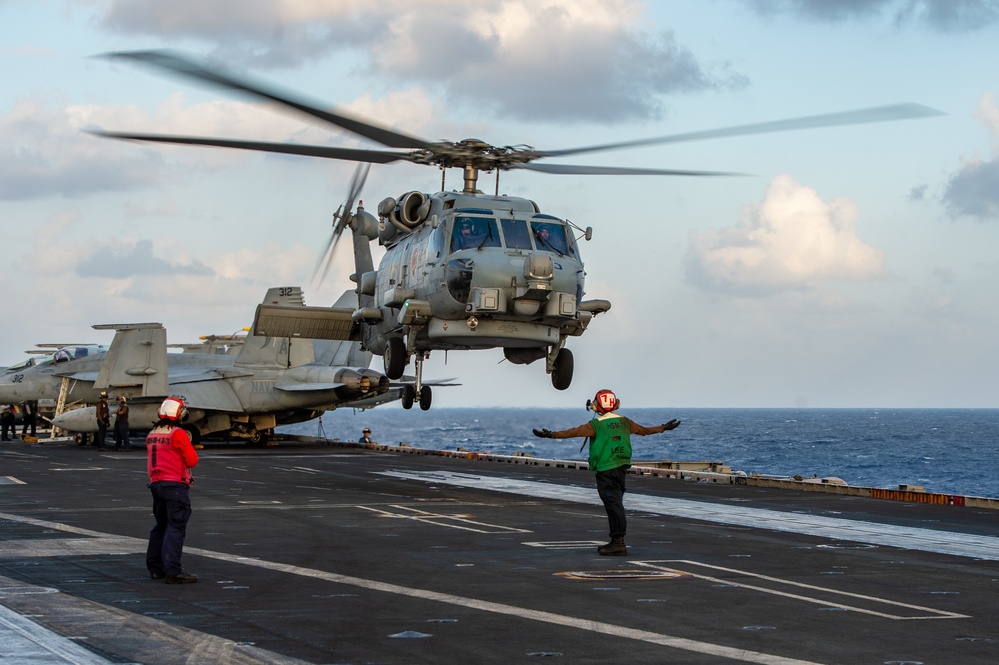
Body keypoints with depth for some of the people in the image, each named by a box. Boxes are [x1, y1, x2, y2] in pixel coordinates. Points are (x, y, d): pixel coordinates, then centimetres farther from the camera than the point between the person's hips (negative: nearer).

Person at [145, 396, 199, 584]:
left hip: (156, 484, 8)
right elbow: (192, 460, -12)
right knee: (176, 528, -10)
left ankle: (155, 568, 23)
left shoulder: (152, 435, 11)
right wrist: (189, 444, 7)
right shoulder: (178, 434, -13)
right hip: (175, 485, -8)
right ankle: (173, 571, -16)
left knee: (161, 526, 19)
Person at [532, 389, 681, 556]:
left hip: (605, 470, -7)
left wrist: (551, 435, -19)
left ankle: (619, 543, -11)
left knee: (613, 505, -8)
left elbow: (574, 432, -19)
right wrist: (664, 427, 38)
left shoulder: (597, 425, -10)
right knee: (616, 504, 14)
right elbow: (644, 430, 22)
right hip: (622, 467, 7)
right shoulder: (624, 422, 9)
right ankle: (616, 541, 19)